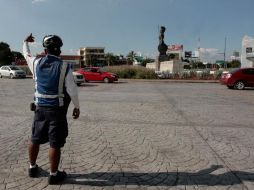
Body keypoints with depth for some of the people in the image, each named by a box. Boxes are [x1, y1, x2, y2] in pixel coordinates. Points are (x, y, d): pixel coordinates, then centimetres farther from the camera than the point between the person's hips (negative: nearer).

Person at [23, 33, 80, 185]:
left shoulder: (37, 63, 1)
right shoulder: (64, 67, -11)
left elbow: (27, 55, 23)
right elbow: (72, 90, -13)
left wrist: (26, 43, 42)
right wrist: (77, 107, 0)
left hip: (40, 108, 5)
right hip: (57, 110, -5)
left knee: (35, 139, 19)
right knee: (55, 144, 2)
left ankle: (33, 168, 35)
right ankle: (54, 175, 12)